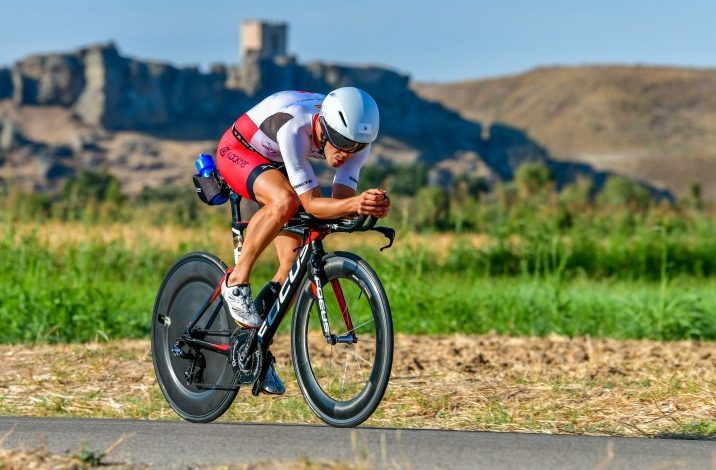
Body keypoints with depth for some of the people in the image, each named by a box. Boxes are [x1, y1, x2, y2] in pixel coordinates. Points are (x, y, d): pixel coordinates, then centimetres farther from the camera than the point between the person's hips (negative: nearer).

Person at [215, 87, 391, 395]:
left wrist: (371, 205, -48)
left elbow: (339, 201, -26)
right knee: (285, 201, -38)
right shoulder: (294, 126, -41)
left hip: (276, 164, 6)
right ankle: (237, 282, -20)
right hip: (239, 151, -6)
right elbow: (311, 204, -41)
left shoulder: (357, 138, -24)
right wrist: (355, 203, -58)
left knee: (296, 259, -6)